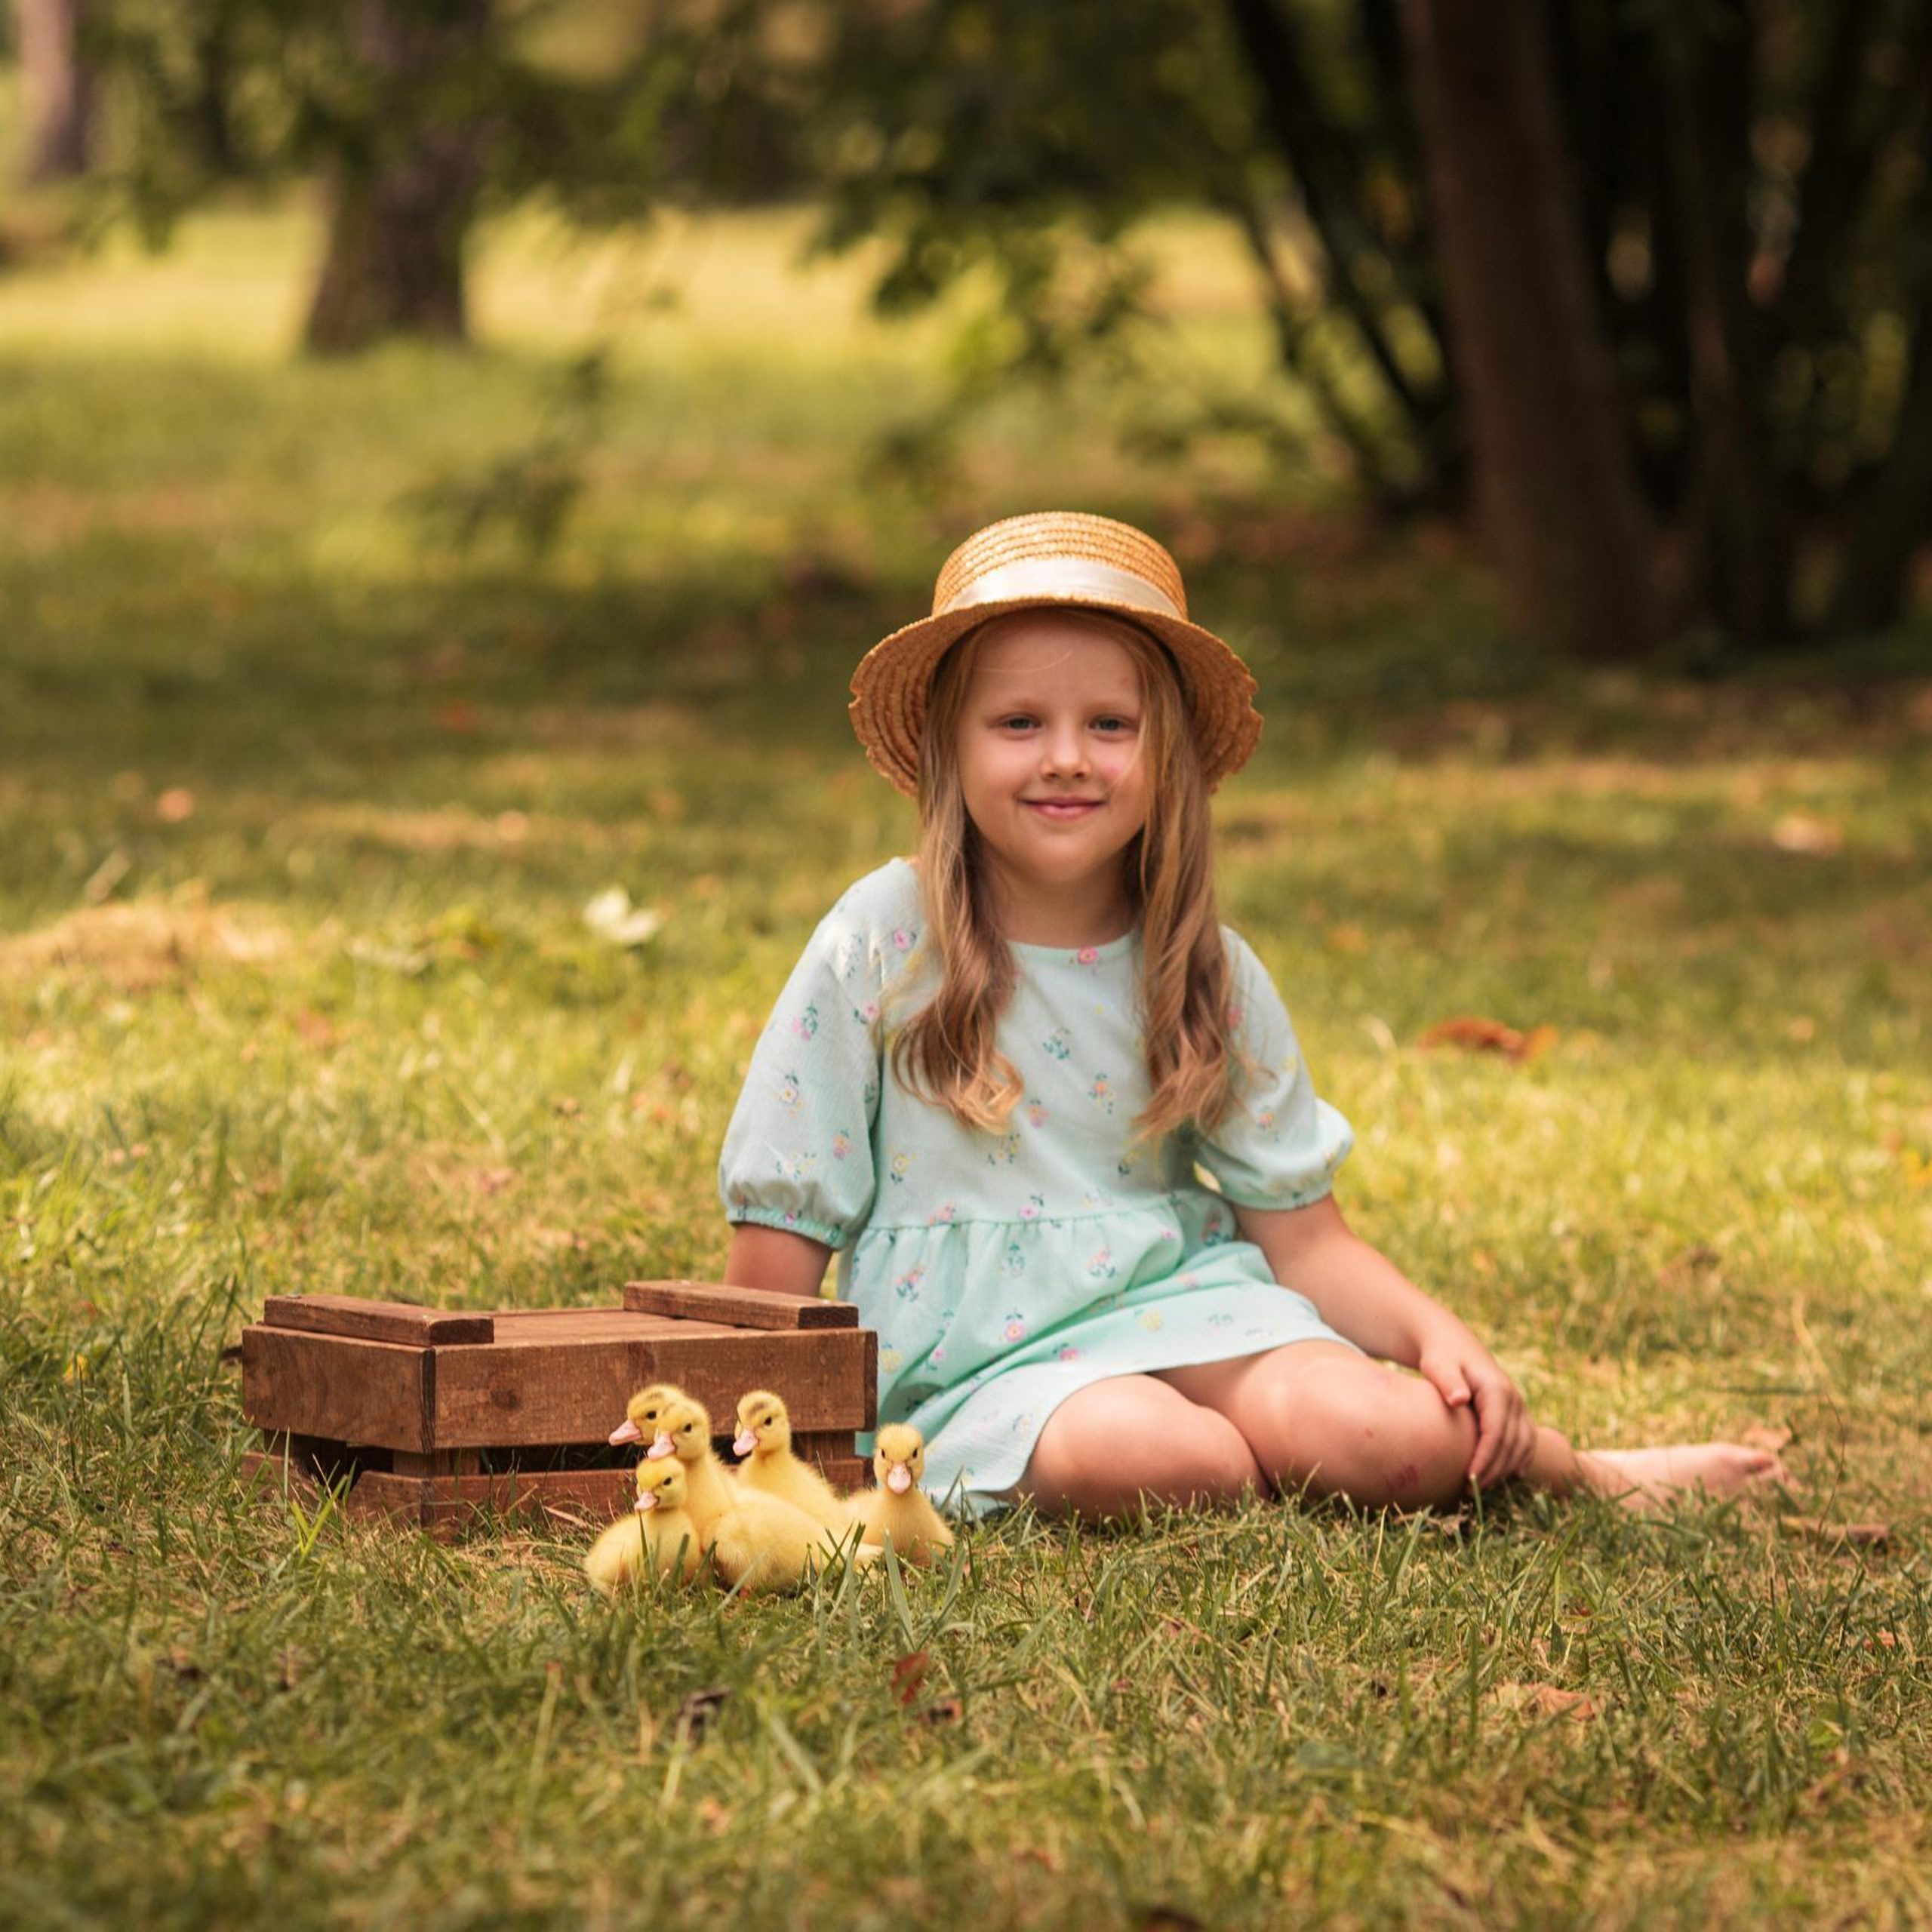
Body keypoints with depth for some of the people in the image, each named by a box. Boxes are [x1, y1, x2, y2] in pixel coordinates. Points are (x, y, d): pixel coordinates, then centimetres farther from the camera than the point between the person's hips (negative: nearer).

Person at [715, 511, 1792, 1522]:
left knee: (1397, 1432, -26)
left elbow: (1302, 1233, 6)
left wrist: (1435, 1332, -12)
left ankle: (1583, 1473, 4)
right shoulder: (884, 944, -5)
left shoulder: (1210, 976, 4)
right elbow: (782, 1230, -2)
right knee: (1135, 1454, -36)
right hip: (979, 1357, -3)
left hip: (1178, 1304, 3)